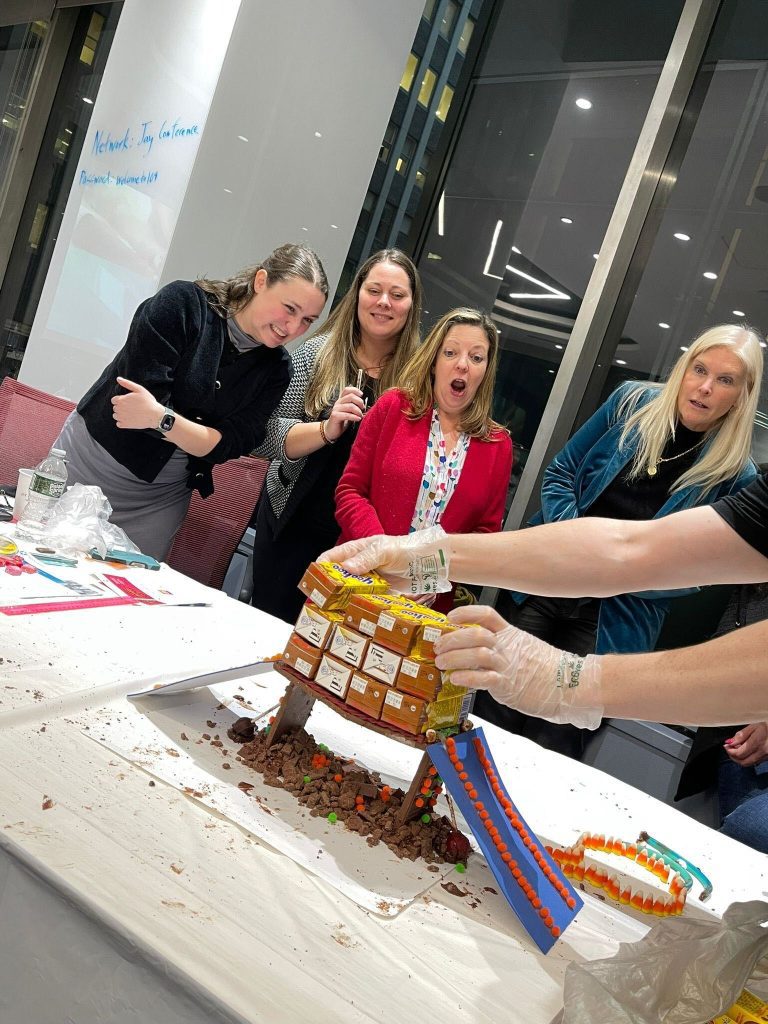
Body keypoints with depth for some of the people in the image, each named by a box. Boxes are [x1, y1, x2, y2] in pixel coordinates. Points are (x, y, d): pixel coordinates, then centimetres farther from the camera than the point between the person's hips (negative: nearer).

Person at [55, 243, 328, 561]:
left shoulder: (276, 368, -5)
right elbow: (146, 397, -22)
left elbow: (226, 446, -16)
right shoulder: (183, 303, -15)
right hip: (90, 464, -3)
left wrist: (160, 418, -30)